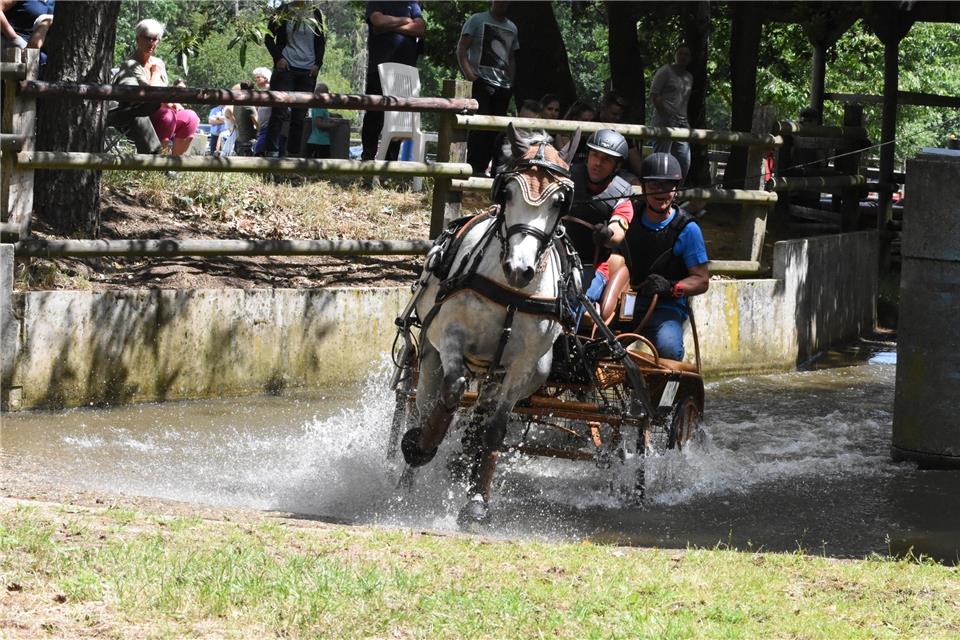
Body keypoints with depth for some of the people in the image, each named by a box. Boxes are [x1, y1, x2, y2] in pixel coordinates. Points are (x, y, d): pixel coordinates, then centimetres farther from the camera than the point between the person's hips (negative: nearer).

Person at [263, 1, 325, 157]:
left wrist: (318, 63, 1)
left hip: (308, 71, 3)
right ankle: (271, 152, -13)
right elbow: (269, 37, 5)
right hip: (285, 68, -3)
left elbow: (321, 40, 14)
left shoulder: (315, 13, 10)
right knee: (279, 111, -11)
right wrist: (278, 57, -9)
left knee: (300, 116, 3)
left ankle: (293, 153, 8)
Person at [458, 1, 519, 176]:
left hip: (503, 86, 6)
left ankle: (482, 168, 6)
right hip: (481, 82, -6)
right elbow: (461, 49, -3)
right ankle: (474, 168, -15)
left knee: (495, 130, 2)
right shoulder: (477, 20, 3)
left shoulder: (512, 28, 20)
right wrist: (469, 75, -16)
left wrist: (511, 81, 10)